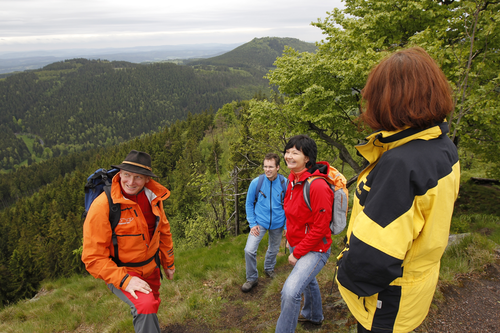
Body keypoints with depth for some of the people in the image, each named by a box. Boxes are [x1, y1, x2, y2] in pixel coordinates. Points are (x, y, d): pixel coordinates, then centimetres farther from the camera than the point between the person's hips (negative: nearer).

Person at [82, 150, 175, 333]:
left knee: (152, 305, 26)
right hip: (118, 272, -6)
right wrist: (125, 280, -31)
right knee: (146, 306, -30)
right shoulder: (102, 206, -26)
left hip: (150, 268, 6)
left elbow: (163, 230, 8)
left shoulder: (153, 196, -9)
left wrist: (168, 263, 16)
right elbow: (93, 258, -23)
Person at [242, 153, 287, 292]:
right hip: (260, 222, -1)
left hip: (277, 223, 1)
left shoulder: (285, 183, -13)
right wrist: (252, 223, -7)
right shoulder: (256, 182, -14)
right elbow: (249, 204, -2)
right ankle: (252, 278, 9)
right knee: (249, 250, -13)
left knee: (274, 249, 20)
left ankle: (269, 268, 51)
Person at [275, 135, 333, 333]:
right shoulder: (293, 180, -2)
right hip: (297, 245, 9)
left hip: (315, 250, -9)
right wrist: (290, 238, 10)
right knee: (307, 280, 30)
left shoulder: (317, 186, -28)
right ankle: (313, 316, 57)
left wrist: (297, 253, -18)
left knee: (290, 292, -20)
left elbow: (320, 228, -25)